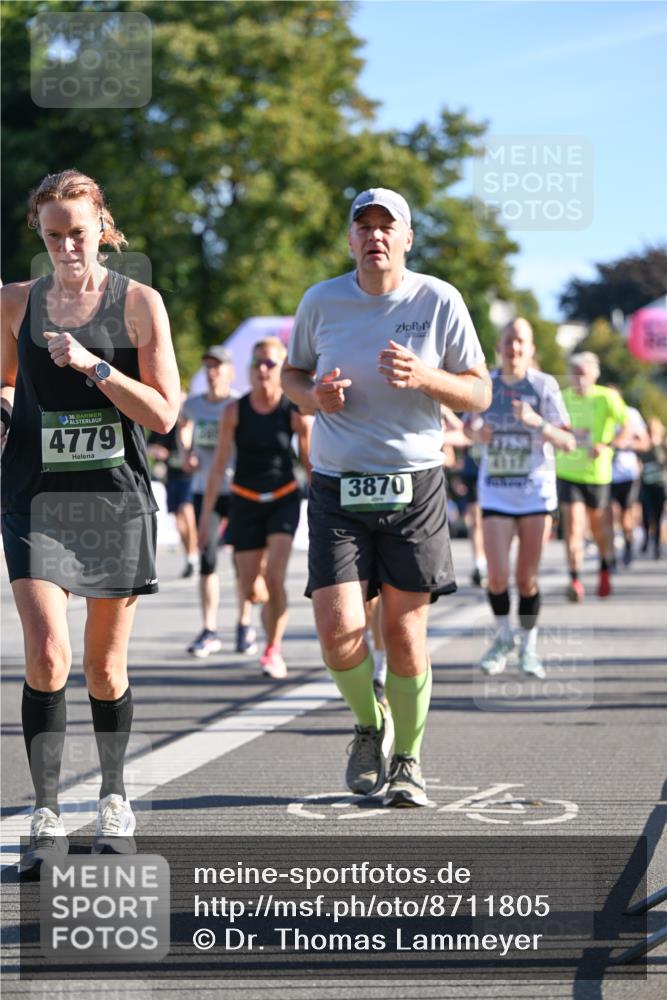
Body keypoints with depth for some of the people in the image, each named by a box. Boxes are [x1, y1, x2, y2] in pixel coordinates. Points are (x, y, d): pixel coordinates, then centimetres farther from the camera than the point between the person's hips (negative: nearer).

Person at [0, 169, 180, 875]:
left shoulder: (139, 303, 0)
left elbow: (163, 414, -6)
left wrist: (92, 365, -16)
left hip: (116, 498, 0)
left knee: (105, 665, 9)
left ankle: (114, 799, 30)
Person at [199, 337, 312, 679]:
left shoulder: (295, 413, -8)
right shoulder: (235, 412, -7)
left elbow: (309, 463, 2)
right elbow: (219, 464, -3)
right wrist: (206, 514, -4)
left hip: (283, 500, -1)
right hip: (245, 501, 1)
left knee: (274, 578, -18)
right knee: (249, 590, 3)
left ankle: (273, 649, 0)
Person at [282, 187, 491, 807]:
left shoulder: (439, 301, -2)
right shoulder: (321, 301, 2)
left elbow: (479, 393, 2)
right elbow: (292, 373, 17)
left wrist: (423, 378, -17)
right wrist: (313, 397, -6)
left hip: (414, 487, -1)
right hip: (337, 488, 1)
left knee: (404, 634, 2)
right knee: (338, 633, -12)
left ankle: (407, 760, 22)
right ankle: (370, 726, 19)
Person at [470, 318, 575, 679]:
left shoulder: (544, 385, -5)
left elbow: (568, 442, -8)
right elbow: (470, 430, 18)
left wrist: (536, 422, -24)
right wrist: (479, 433, -5)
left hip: (536, 491, -1)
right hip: (495, 491, 1)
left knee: (527, 578, 1)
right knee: (497, 574, -10)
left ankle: (529, 646, 20)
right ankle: (503, 636, 16)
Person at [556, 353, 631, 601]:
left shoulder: (606, 397, -8)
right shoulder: (562, 398, 1)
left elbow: (627, 426, -11)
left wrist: (607, 446, -24)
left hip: (596, 472, -1)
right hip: (567, 471, 1)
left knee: (598, 525, 14)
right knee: (572, 524, -12)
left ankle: (605, 572, 38)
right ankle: (575, 581, -14)